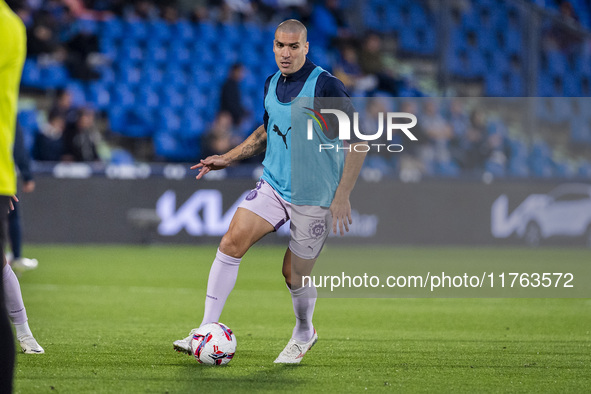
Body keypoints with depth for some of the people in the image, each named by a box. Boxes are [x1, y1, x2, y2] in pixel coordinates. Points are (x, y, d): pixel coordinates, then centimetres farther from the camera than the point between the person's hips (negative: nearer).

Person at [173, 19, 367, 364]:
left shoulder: (325, 86, -16)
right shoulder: (272, 84, 6)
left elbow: (358, 140, -14)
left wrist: (342, 196, -18)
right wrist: (227, 159, 14)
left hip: (313, 198, -5)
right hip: (272, 186, 5)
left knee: (294, 275, 3)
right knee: (232, 242, -13)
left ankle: (304, 335, 34)